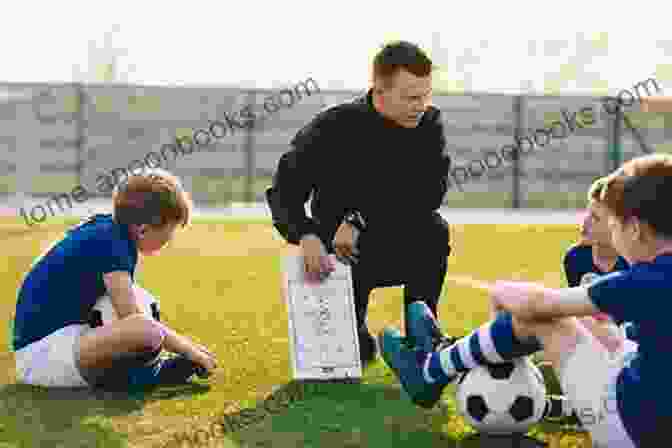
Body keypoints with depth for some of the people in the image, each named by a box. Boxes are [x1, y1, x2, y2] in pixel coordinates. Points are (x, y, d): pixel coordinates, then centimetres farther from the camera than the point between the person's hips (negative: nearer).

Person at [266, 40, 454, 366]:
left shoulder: (429, 124, -7)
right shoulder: (334, 128, -14)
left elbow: (430, 192, -20)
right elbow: (283, 193, -15)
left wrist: (360, 222, -28)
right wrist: (306, 235, -36)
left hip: (402, 248, 2)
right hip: (335, 252, -2)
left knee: (433, 229, -30)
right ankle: (355, 335, 14)